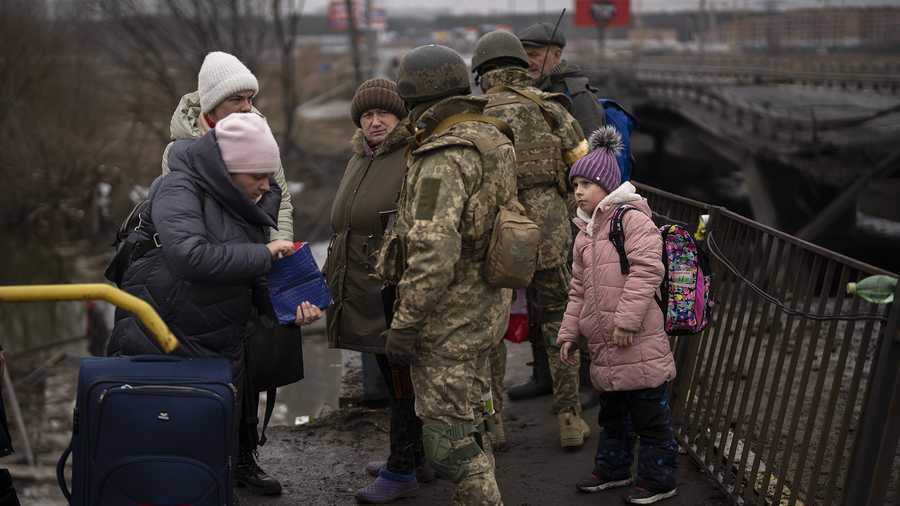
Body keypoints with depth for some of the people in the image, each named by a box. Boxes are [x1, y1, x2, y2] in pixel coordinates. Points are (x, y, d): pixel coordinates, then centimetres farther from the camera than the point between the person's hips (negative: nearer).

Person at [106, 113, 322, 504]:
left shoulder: (249, 206, 10)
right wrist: (263, 255, -20)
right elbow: (191, 255, -30)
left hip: (222, 349, 7)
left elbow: (254, 283, 14)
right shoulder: (179, 189, -13)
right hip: (162, 348, -7)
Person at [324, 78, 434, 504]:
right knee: (390, 374, 16)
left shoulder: (414, 160, -12)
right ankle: (416, 457, 28)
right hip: (363, 292, 9)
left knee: (402, 378, 0)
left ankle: (402, 470, 8)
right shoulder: (359, 162, 17)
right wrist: (332, 278, 28)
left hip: (397, 293, -9)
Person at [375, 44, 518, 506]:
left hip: (448, 317, -10)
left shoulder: (444, 159, -22)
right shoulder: (492, 142, 9)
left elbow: (434, 250, -29)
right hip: (485, 308, 10)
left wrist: (404, 323, -24)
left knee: (448, 440, -2)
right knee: (467, 424, 23)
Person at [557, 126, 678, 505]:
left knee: (650, 416, 2)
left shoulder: (632, 218, -12)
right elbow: (579, 290, 22)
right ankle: (613, 469, 36)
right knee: (612, 413, 22)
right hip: (603, 346, 9)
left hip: (638, 344, -9)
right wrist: (569, 332, 18)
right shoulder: (585, 232, 16)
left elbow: (647, 270, -21)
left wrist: (626, 320, -23)